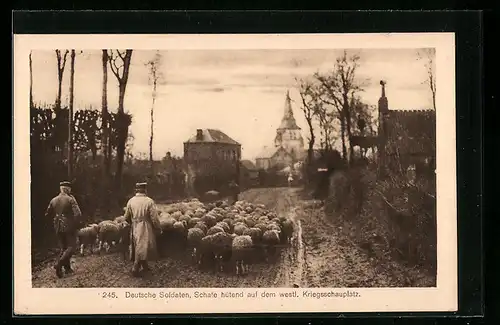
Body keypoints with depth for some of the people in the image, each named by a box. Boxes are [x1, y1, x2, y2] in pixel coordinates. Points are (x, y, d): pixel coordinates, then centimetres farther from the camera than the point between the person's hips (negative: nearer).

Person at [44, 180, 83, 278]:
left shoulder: (53, 200, 4)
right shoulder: (70, 199, -11)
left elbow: (47, 214, 12)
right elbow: (78, 214, -20)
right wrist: (76, 224, -5)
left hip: (58, 227, 5)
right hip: (69, 226, -5)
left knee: (63, 248, 16)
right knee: (71, 247, 2)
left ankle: (67, 268, 12)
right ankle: (59, 263, -18)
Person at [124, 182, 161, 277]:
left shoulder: (131, 201, 0)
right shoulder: (149, 201, -12)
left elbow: (126, 217, 7)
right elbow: (154, 218, -12)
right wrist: (158, 228, 3)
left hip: (134, 229, 5)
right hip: (145, 229, -5)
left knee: (138, 247, 17)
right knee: (143, 248, 2)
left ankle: (145, 266, 27)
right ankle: (135, 268, -3)